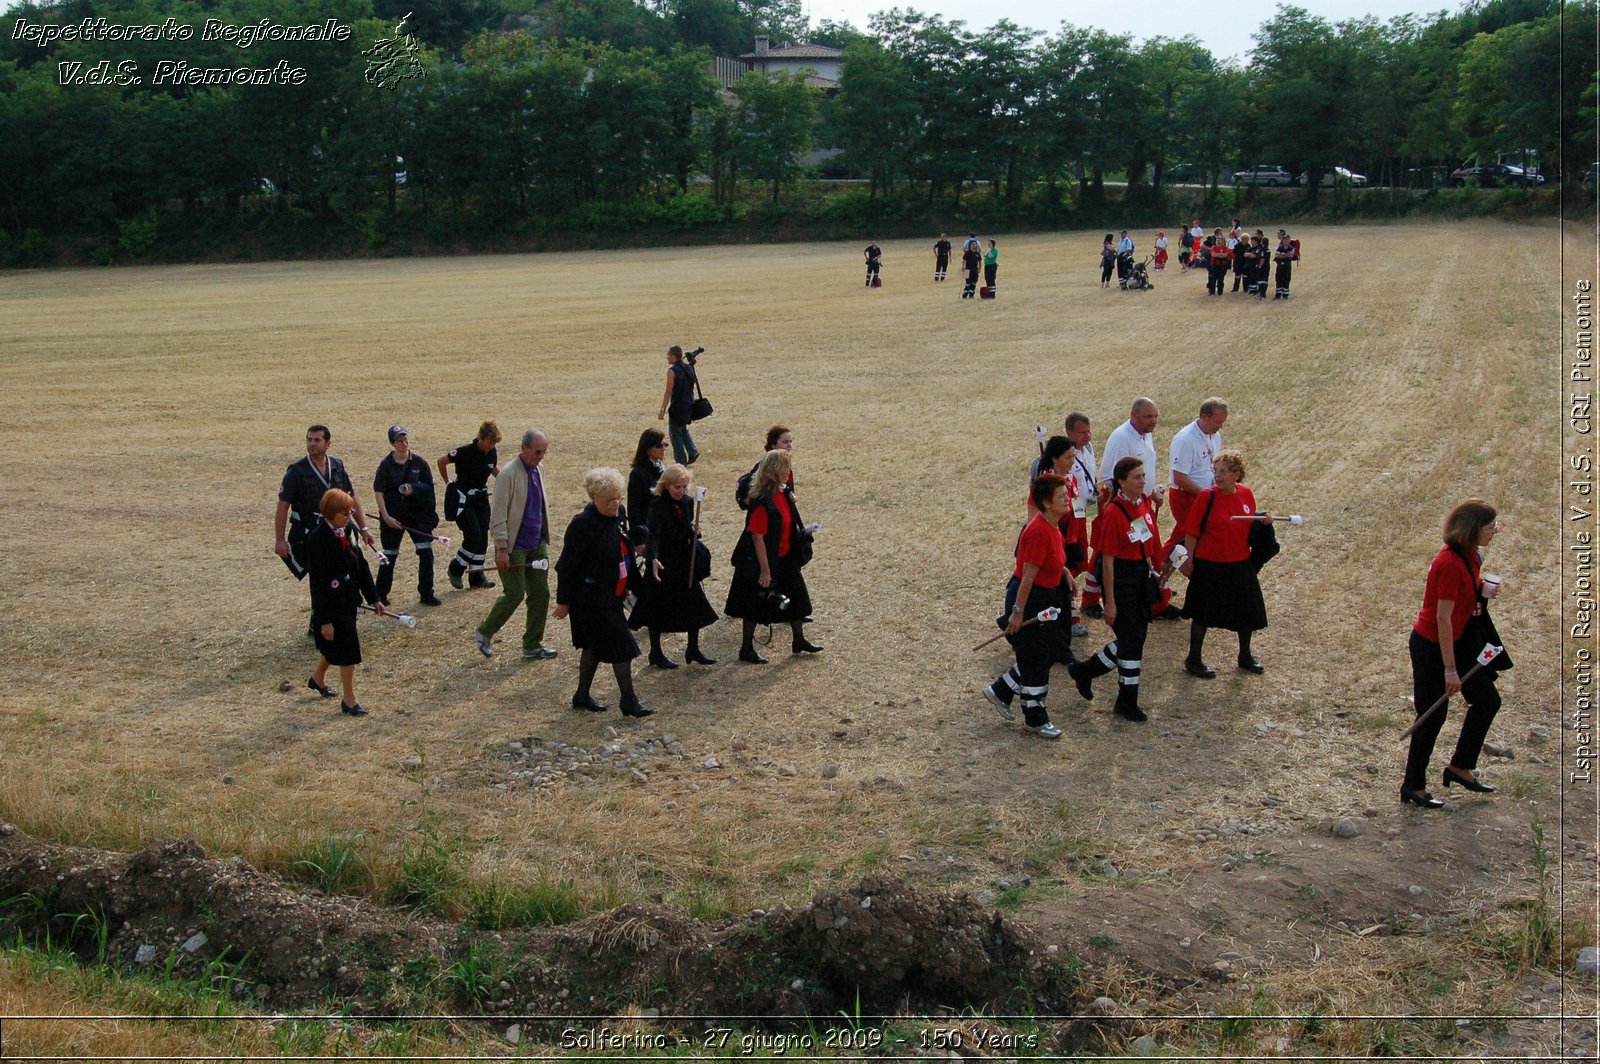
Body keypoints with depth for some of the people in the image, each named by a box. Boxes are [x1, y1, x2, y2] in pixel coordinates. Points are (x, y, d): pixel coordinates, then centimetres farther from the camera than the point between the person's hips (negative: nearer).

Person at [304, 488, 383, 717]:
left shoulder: (348, 531, 2)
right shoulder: (317, 539, -20)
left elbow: (361, 564, 11)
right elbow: (317, 582, -20)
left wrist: (373, 597, 11)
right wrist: (324, 620, -19)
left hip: (349, 599, 8)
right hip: (332, 602, -8)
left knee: (335, 646, 22)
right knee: (347, 648, -3)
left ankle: (318, 678, 47)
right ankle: (349, 700, 9)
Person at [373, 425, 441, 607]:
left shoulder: (419, 462, 0)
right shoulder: (386, 464, -6)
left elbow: (429, 487, 8)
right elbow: (378, 492, -8)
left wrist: (414, 489, -9)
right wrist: (386, 516, -15)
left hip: (418, 512, 2)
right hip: (393, 515, -2)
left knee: (426, 552, -5)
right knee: (389, 555, 7)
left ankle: (426, 594, 6)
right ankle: (381, 594, 22)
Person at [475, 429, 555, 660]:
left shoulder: (538, 470, 9)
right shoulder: (509, 474, -15)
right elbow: (498, 513, -17)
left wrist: (545, 538, 16)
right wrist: (502, 548, -19)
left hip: (537, 545, 8)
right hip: (514, 546, -7)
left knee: (541, 593, 6)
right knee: (514, 594, -4)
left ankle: (532, 645, 16)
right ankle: (484, 633, 18)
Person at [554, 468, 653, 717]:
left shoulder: (617, 514, 2)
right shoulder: (583, 524, -22)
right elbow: (568, 565, -17)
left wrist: (627, 585, 21)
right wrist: (563, 601, -13)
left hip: (611, 596, 8)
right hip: (592, 598, -8)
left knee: (595, 645, 17)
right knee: (621, 646, -6)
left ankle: (582, 696, 30)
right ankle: (629, 702, 4)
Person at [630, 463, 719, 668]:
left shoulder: (687, 501, 2)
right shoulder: (658, 505, -18)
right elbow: (653, 534, -31)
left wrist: (694, 531, -7)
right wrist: (653, 559, -46)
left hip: (684, 561, 6)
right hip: (662, 564, -6)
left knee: (695, 607, 9)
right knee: (659, 609, 5)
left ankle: (693, 651, 24)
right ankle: (656, 654, 20)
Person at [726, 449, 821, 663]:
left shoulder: (783, 494, 2)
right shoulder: (762, 502, -26)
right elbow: (757, 537, -25)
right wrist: (764, 570, -23)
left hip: (785, 559, 9)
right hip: (764, 561, -9)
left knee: (797, 596, 18)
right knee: (757, 604, 5)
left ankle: (799, 641, 36)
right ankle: (746, 649, 20)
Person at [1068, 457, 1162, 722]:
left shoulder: (1144, 502, 2)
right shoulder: (1114, 512, -20)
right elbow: (1108, 560, -18)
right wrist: (1110, 601, -17)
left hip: (1142, 574, 8)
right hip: (1121, 578, -8)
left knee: (1135, 638, 14)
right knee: (1131, 639, -1)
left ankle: (1085, 670, 32)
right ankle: (1127, 702, 15)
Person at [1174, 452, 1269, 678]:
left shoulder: (1246, 494, -1)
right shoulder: (1207, 496, -15)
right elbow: (1191, 532, -11)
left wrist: (1263, 521, -6)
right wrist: (1189, 560, -12)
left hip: (1240, 564, 5)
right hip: (1209, 565, -5)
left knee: (1247, 612, 15)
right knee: (1203, 614, 6)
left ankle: (1245, 656, 36)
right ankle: (1193, 660, 21)